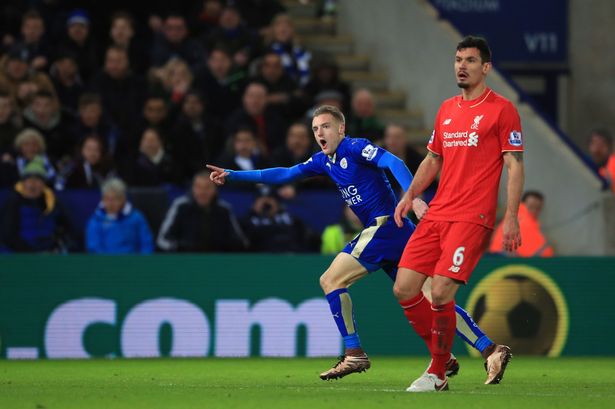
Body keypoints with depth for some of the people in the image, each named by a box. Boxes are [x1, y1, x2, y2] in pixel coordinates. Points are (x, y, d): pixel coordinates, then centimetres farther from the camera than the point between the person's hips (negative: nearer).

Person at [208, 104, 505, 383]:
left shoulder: (355, 147, -7)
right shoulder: (323, 161, 18)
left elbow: (394, 163, -20)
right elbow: (282, 175, 21)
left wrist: (413, 197, -36)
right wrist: (231, 176, 17)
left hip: (385, 225, -9)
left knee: (331, 280, -8)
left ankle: (354, 354, -6)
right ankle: (489, 348, 2)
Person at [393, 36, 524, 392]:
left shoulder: (502, 109, -2)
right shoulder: (447, 110, 17)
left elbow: (515, 166, -5)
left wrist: (511, 218, -13)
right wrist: (410, 195, 12)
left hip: (473, 218, -7)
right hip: (436, 215, 7)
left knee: (440, 293, -16)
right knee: (404, 289, -1)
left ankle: (438, 374, -1)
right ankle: (442, 356, 16)